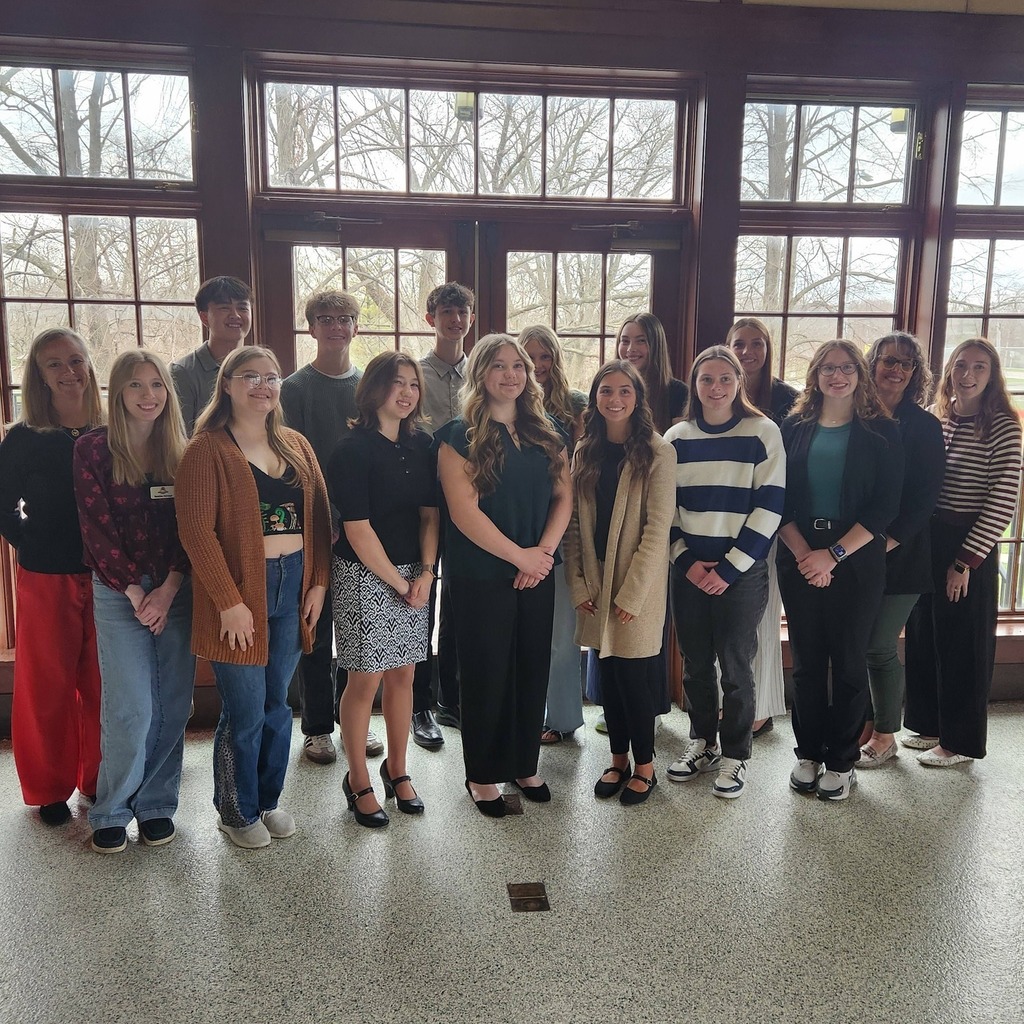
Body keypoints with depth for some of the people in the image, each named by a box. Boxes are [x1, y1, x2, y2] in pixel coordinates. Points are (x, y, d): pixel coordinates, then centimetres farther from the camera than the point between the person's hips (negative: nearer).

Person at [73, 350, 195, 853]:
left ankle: (157, 804, 22)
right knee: (130, 709, -4)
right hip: (119, 591, -2)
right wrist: (136, 592, -9)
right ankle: (111, 811, 16)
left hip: (177, 590, 3)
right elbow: (97, 528, -6)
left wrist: (170, 588, -10)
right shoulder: (93, 448, -2)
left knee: (172, 706, 6)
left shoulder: (182, 451, 6)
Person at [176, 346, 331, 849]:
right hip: (238, 591, -5)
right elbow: (196, 528, -13)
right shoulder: (208, 448, -7)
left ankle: (268, 800, 32)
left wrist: (317, 582, 2)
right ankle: (236, 812, 23)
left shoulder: (297, 446, 11)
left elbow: (318, 517, 11)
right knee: (245, 712, 2)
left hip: (292, 587, 5)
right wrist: (229, 601, -16)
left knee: (277, 705, 14)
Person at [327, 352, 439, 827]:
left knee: (403, 675, 13)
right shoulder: (353, 450, -11)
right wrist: (397, 582, -11)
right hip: (364, 577, -6)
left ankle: (396, 769, 29)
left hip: (413, 576, 6)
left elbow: (430, 512, 6)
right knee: (365, 679, 2)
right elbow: (358, 528, -14)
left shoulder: (421, 445, 7)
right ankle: (358, 780, 19)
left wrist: (425, 572, -6)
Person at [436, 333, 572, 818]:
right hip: (481, 575, -4)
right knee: (486, 673, 5)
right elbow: (464, 512, -15)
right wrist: (520, 556, -14)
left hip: (537, 573, 5)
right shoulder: (460, 436, -7)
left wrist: (544, 551, -10)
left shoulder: (547, 434, 9)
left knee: (532, 670, 12)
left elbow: (564, 496, 6)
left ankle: (524, 765, 28)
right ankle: (483, 774, 21)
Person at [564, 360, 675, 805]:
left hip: (639, 584, -4)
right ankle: (618, 759, 27)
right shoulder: (584, 452, 7)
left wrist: (631, 593, -16)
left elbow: (657, 528, -13)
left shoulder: (657, 452, -9)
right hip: (596, 585, 5)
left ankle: (644, 765, 20)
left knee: (633, 674, 2)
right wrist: (577, 583, -2)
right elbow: (574, 523, 6)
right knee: (608, 673, 12)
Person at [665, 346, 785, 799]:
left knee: (736, 666, 3)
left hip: (741, 572, -3)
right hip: (689, 571, 3)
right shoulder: (677, 437, 6)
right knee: (695, 663, 12)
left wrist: (729, 568, -12)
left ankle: (735, 755, 20)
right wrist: (687, 561, -6)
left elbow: (769, 507, -8)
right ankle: (702, 741, 30)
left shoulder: (763, 432, -4)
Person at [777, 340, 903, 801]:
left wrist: (834, 554, -15)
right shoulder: (795, 427, 6)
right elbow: (779, 499, 2)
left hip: (855, 560, -2)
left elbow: (885, 506, -6)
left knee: (848, 661, 5)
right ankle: (808, 754, 22)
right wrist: (803, 553, -12)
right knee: (806, 660, 8)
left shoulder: (881, 431, 0)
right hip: (799, 558, 2)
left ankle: (841, 762, 18)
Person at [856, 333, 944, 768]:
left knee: (879, 646, 0)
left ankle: (885, 736, 17)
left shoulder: (924, 426, -1)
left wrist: (890, 539, -16)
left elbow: (926, 495, -5)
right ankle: (865, 724, 25)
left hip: (899, 553, -3)